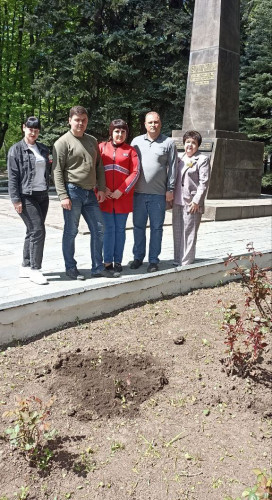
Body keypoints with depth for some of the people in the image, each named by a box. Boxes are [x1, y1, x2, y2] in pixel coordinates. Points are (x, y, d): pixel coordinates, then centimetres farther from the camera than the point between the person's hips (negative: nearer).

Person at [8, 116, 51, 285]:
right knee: (38, 231, -13)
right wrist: (16, 199, -13)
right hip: (26, 197, -6)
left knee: (33, 232, 10)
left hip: (43, 196, 6)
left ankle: (26, 267, 21)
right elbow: (13, 176, -7)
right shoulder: (16, 149, -3)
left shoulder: (43, 149, 14)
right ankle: (35, 269, -4)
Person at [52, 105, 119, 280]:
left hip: (90, 193, 6)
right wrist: (63, 196, -16)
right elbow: (57, 171, -9)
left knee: (99, 229, 6)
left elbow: (99, 167, 17)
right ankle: (71, 268, 14)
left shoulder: (92, 141, 15)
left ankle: (98, 267, 16)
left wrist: (101, 188, 6)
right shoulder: (63, 142, -4)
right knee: (71, 231, 1)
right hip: (73, 191, -6)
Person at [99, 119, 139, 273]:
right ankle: (107, 261, 10)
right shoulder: (102, 147, 8)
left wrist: (121, 191, -10)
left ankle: (118, 261, 14)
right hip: (105, 196, 0)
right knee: (108, 229, 1)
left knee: (120, 229, 6)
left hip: (123, 196, 0)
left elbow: (135, 172, -1)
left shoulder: (130, 150, 6)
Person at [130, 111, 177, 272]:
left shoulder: (168, 143, 4)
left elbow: (172, 168, 3)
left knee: (156, 227, 4)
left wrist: (170, 189, -2)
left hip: (158, 194, -2)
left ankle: (154, 260, 13)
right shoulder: (136, 141, 10)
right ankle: (138, 257, 22)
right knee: (138, 226, 9)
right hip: (138, 192, 2)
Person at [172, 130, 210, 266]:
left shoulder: (202, 160, -2)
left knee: (188, 234, -3)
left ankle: (186, 263, 5)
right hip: (177, 202, 6)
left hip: (192, 203, -6)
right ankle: (177, 261, 21)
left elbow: (204, 182, -9)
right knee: (177, 233, 11)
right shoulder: (180, 159, 15)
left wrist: (196, 201, -15)